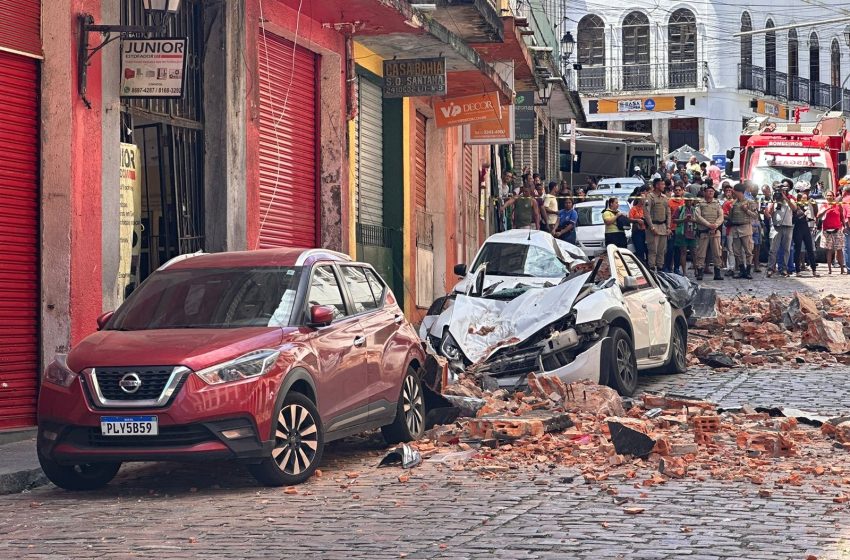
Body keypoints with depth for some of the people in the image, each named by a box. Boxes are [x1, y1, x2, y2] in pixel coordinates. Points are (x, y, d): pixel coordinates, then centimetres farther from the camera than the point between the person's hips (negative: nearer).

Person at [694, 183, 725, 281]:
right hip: (703, 231, -2)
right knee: (701, 253, -3)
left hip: (715, 231, 2)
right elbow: (698, 217, -5)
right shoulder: (700, 204, 7)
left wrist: (715, 225, -14)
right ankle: (699, 272, 1)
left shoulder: (717, 204, 15)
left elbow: (721, 217, 5)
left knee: (717, 253, -2)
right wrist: (709, 224, -16)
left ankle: (717, 273, 1)